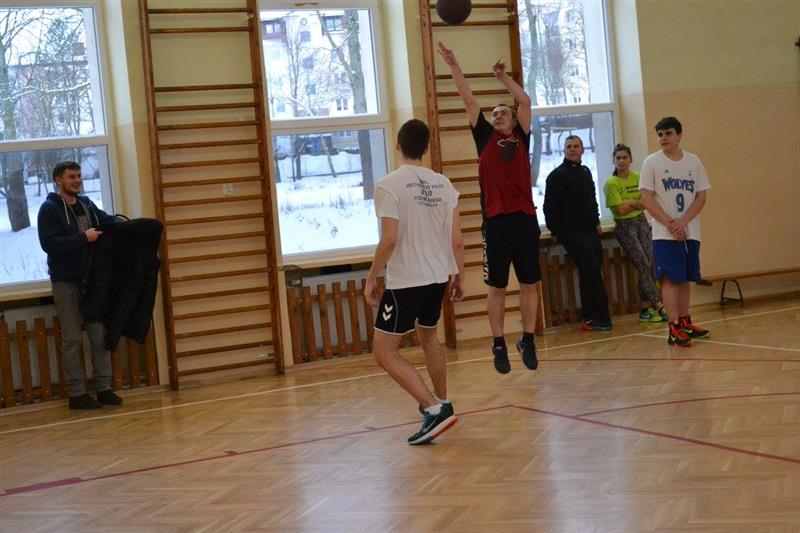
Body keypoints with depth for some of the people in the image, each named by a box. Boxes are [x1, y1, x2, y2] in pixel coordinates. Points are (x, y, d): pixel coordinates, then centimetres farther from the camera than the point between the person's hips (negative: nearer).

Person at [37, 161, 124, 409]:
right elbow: (49, 243, -16)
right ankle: (76, 393, 5)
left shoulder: (86, 204, 10)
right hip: (66, 282, -5)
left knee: (100, 335, 6)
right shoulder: (49, 208, -7)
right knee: (72, 339, -1)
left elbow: (110, 222, 12)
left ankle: (103, 388, 13)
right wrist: (84, 238, -21)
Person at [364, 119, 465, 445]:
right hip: (438, 277, 7)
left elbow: (389, 239, -18)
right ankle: (442, 403, 39)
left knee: (384, 352, -1)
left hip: (405, 281, -7)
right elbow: (457, 240, 4)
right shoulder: (443, 185, 4)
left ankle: (434, 410, -12)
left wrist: (372, 277, -7)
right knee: (428, 336, 29)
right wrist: (459, 277, 16)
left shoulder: (389, 185, -12)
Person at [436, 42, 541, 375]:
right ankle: (499, 345, 13)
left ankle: (528, 341, 17)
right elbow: (469, 100, 8)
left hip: (525, 220, 1)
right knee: (497, 288, 4)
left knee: (529, 284, 6)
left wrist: (503, 77, 8)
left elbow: (525, 101, 6)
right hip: (496, 222, -1)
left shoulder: (521, 139, 12)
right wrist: (453, 66, 6)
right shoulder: (485, 138, 11)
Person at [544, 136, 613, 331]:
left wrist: (596, 222, 15)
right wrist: (556, 231, -12)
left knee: (590, 274, 6)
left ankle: (591, 318, 11)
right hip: (571, 232, -7)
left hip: (590, 230, 7)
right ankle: (601, 318, -10)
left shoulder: (585, 172, 16)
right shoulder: (557, 175, -7)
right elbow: (550, 207, -10)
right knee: (592, 272, -13)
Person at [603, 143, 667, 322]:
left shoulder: (637, 178, 6)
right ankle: (658, 306, -7)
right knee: (643, 266, -9)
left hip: (641, 222, 5)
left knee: (648, 265, -1)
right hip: (625, 226, -5)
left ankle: (646, 309, 4)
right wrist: (638, 203, -6)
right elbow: (621, 209, -16)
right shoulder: (611, 183, -10)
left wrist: (631, 202, -15)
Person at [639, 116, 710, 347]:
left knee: (686, 278, 9)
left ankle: (685, 322, 20)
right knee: (670, 278, -8)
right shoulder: (652, 162, -2)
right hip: (664, 233, -3)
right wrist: (670, 224, -13)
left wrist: (682, 222, -12)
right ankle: (674, 329, -9)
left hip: (690, 231, 3)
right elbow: (646, 198, -6)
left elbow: (701, 197, 3)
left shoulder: (693, 161, 6)